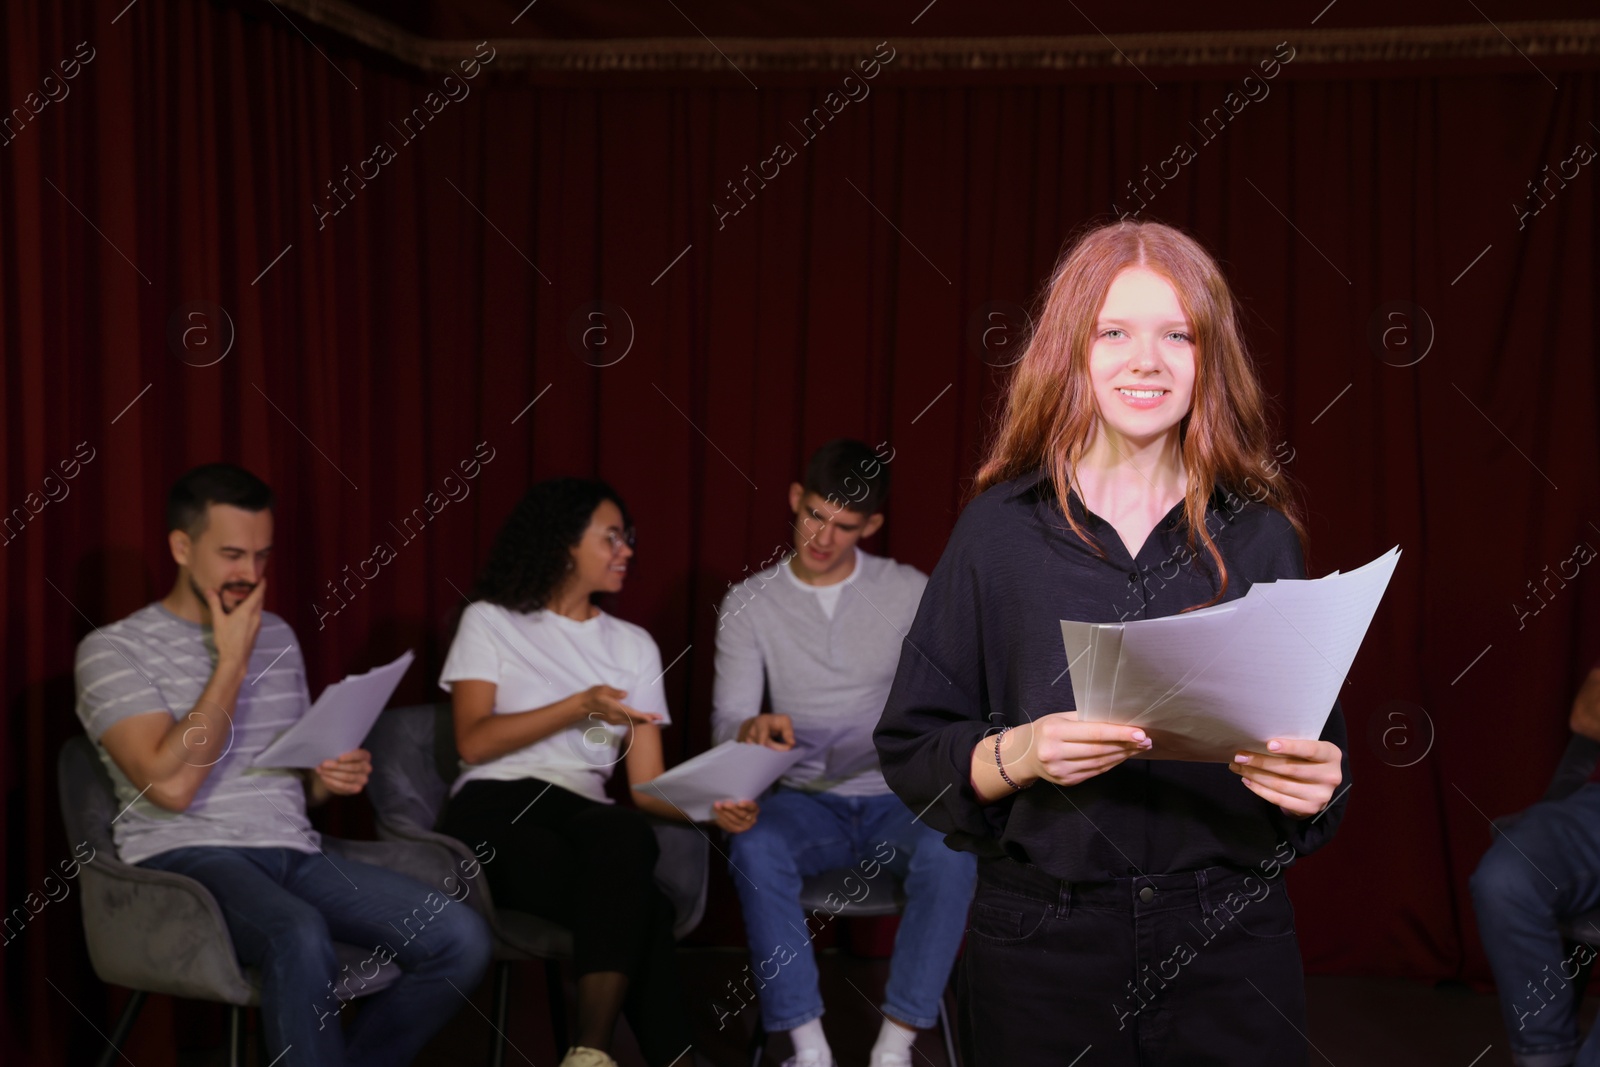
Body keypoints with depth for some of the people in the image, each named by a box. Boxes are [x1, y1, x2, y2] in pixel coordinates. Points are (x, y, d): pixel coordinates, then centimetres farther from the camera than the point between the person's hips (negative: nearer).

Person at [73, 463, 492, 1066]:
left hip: (296, 854, 6)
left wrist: (331, 778, 3)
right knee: (300, 936, -39)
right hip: (185, 858, -6)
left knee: (462, 939, -16)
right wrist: (232, 661, -7)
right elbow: (172, 785, -15)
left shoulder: (277, 637, 19)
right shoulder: (112, 649, 0)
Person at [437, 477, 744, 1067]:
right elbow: (474, 741, -3)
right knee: (637, 902, -36)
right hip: (494, 813, -3)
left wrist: (707, 807, -10)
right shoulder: (490, 622, 11)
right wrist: (581, 705, -12)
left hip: (582, 818, 3)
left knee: (626, 835, -40)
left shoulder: (633, 645, 20)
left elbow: (646, 786, 12)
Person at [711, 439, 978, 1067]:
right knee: (754, 846, -34)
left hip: (896, 797, 0)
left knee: (950, 852, -34)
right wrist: (753, 728, -27)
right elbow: (726, 720, -2)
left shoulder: (909, 592, 3)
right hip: (807, 801, 0)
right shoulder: (749, 604, 4)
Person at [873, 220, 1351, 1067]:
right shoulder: (1000, 528, 0)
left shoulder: (1258, 533, 4)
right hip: (1043, 944, -1)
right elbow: (910, 750, -1)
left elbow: (1320, 755, 8)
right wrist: (1018, 754, -20)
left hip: (1228, 935, 2)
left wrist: (1313, 782, -14)